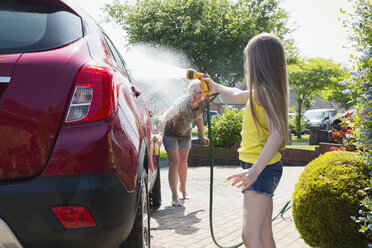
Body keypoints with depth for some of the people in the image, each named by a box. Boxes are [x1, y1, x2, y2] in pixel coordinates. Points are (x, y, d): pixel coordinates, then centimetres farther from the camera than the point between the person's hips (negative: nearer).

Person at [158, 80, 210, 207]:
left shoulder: (202, 105, -17)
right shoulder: (181, 103, -38)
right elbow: (164, 118, -51)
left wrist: (202, 135, 8)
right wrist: (160, 134, -65)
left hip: (185, 132, 6)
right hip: (170, 131, -6)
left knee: (183, 160, 16)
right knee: (174, 161, -13)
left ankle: (183, 188, 39)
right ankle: (174, 196, -7)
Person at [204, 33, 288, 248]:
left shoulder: (265, 91, -15)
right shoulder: (260, 91, 14)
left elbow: (277, 134, -26)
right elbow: (237, 94, 36)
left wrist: (255, 170, -35)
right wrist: (214, 86, 50)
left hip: (263, 168, -10)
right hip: (262, 167, 10)